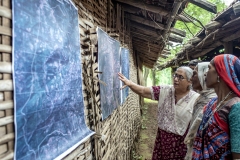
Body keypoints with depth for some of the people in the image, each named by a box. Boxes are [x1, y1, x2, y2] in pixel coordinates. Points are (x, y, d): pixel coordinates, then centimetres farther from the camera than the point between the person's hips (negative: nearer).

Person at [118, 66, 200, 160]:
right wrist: (129, 83, -27)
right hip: (162, 139, 3)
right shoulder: (165, 91, -5)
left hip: (181, 143, -3)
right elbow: (143, 91, -10)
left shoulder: (196, 99, -13)